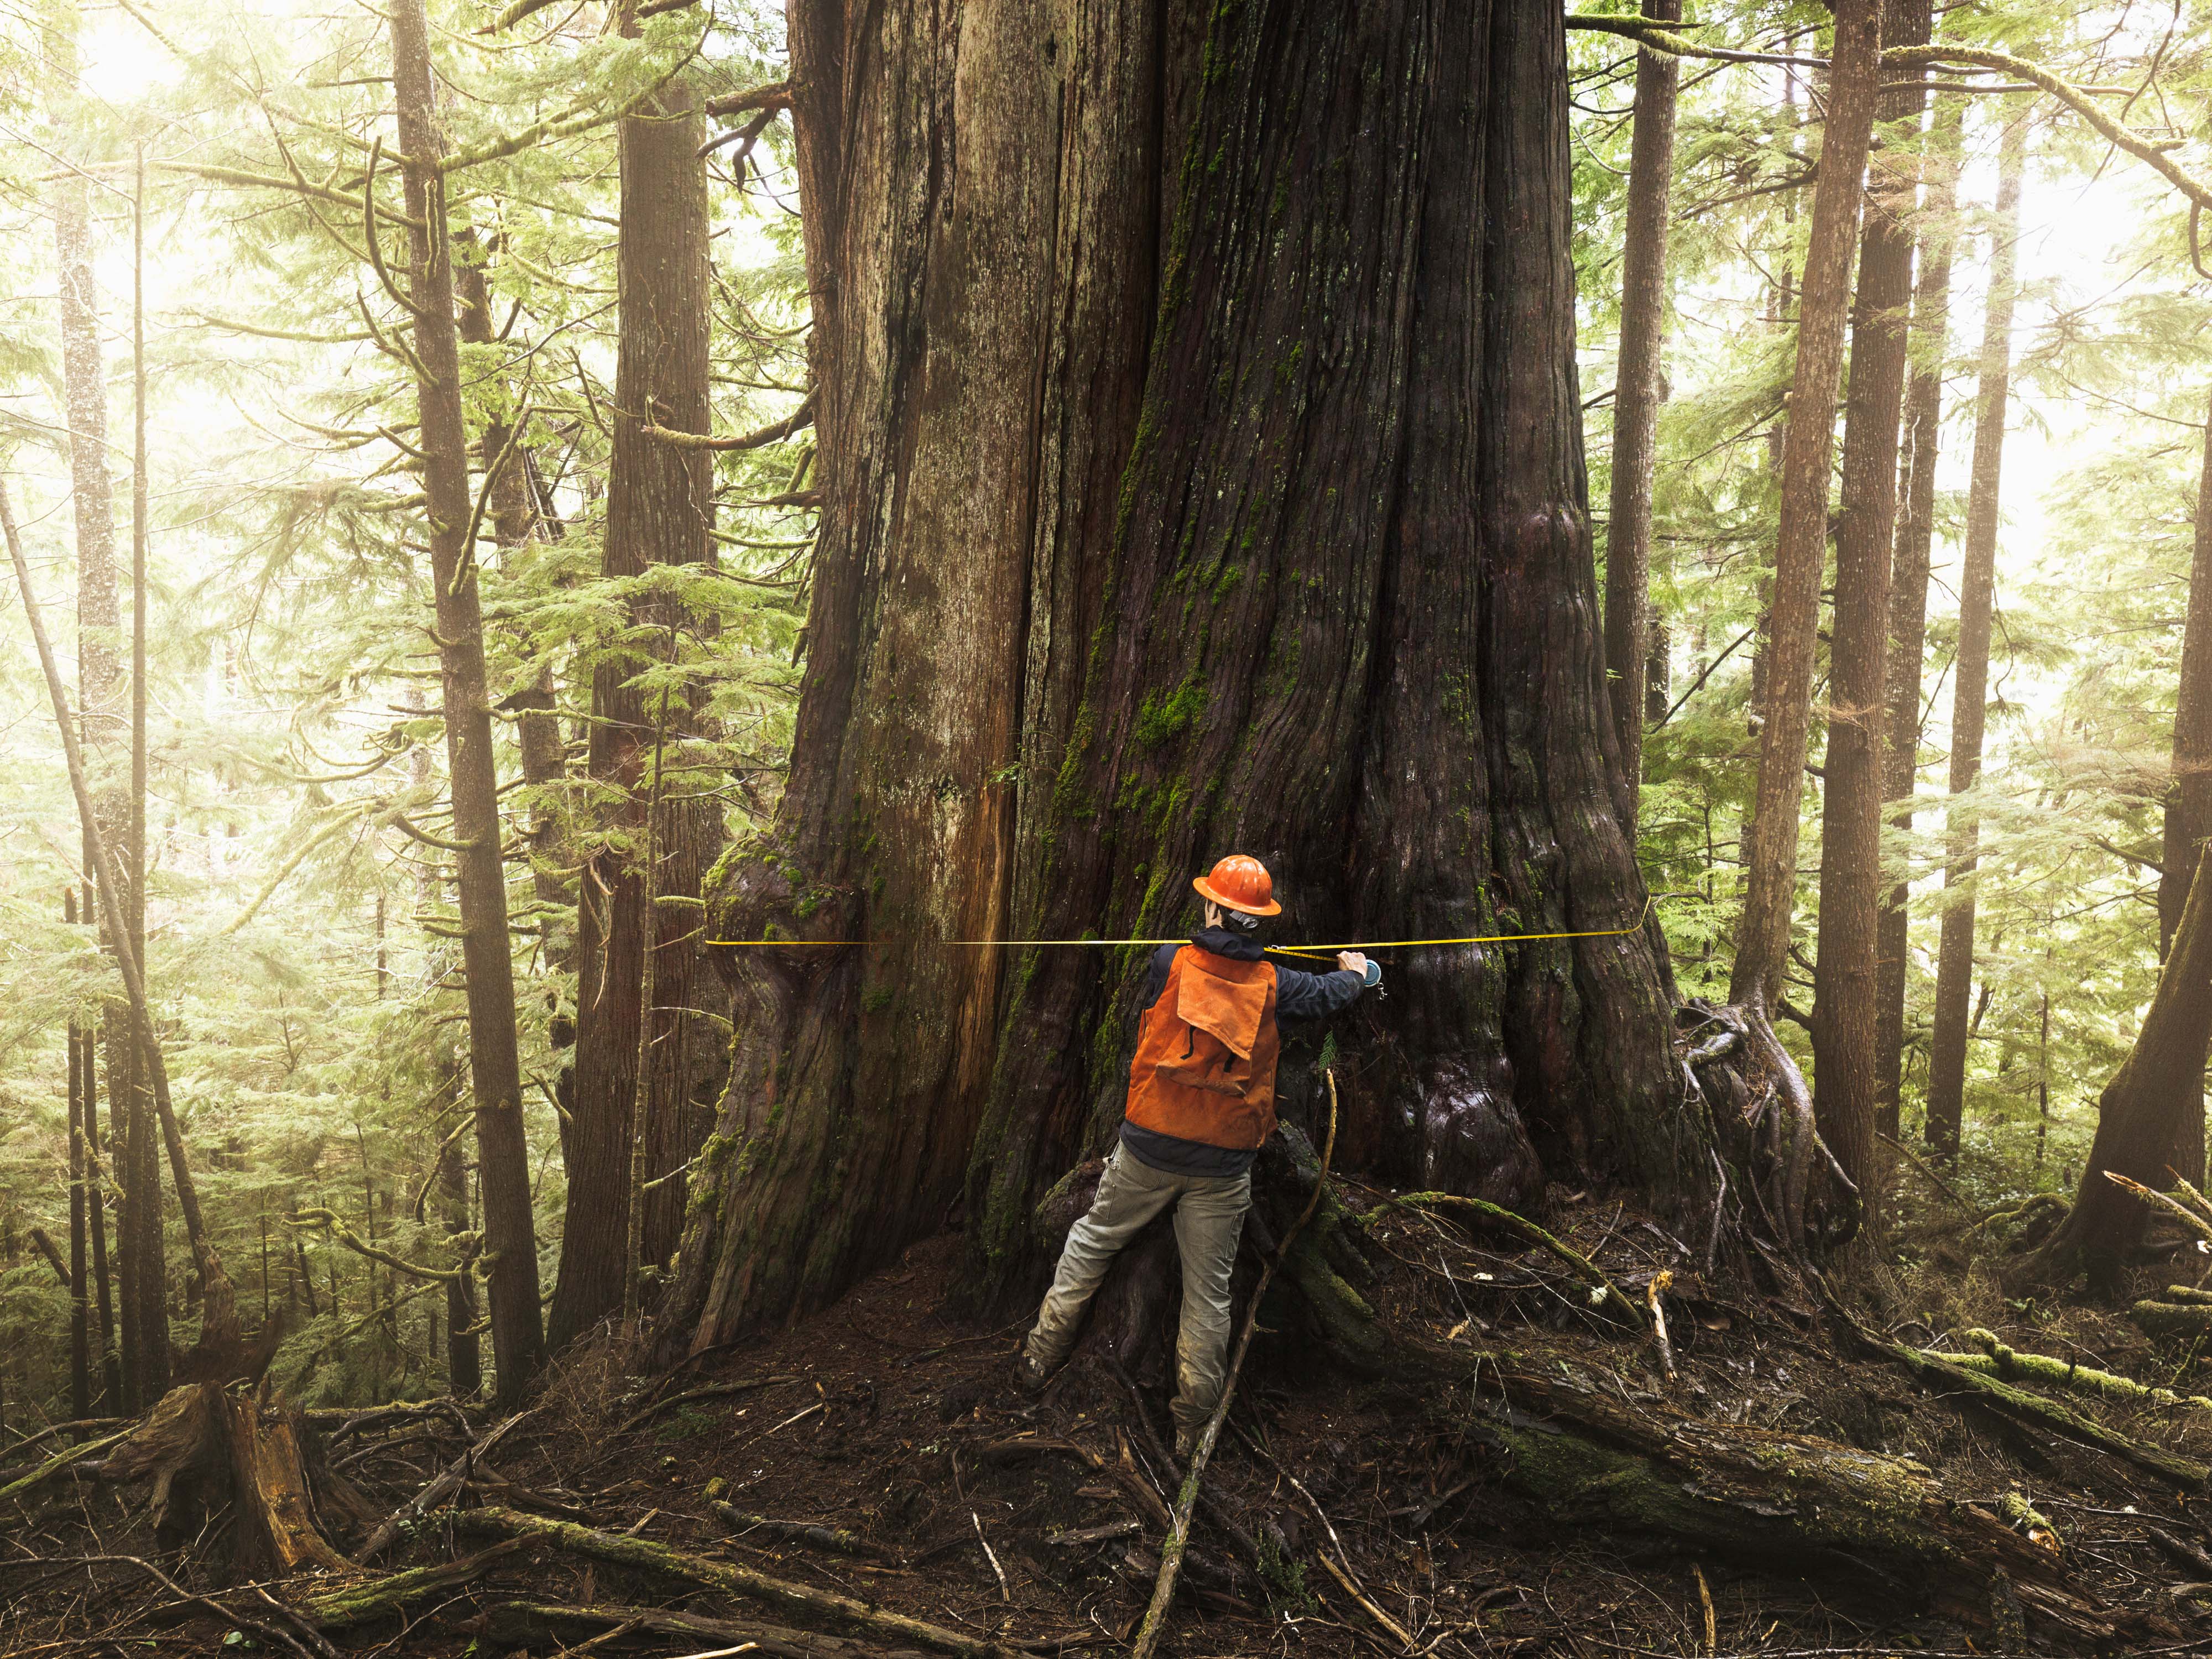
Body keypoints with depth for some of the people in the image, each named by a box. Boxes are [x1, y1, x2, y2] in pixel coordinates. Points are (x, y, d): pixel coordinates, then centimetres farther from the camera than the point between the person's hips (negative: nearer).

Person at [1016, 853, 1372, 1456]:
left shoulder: (1171, 963, -9)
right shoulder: (1272, 985, -5)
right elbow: (1328, 992, 16)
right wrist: (1353, 972, 40)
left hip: (1149, 1147, -1)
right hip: (1224, 1168, 1)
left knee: (1092, 1241, 20)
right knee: (1208, 1290, 10)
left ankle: (1040, 1358, 27)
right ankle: (1191, 1427, 17)